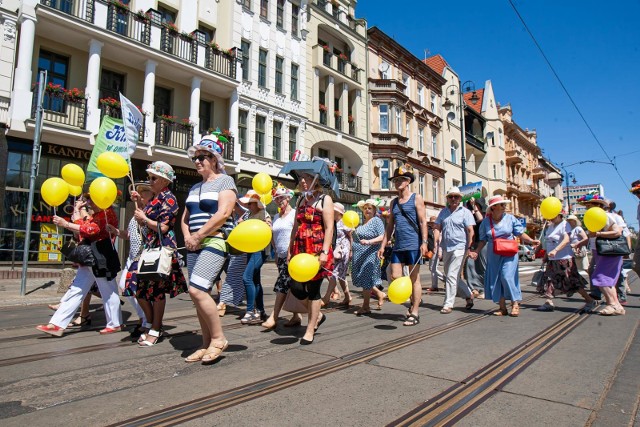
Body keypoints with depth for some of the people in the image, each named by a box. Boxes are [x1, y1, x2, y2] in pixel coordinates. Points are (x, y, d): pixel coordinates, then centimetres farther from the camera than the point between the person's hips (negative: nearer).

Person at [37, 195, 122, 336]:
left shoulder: (107, 213, -11)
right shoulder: (95, 215, 21)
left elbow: (91, 229, -24)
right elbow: (80, 227, 21)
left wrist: (65, 224, -22)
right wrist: (77, 210, 20)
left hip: (102, 258, -10)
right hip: (90, 259, 10)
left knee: (108, 292, 1)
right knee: (75, 290, 5)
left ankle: (115, 324, 14)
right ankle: (57, 324, 6)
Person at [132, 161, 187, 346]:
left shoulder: (168, 199, -10)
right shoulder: (155, 198, 16)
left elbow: (163, 227, -16)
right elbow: (144, 223, 20)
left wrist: (143, 218, -8)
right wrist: (139, 203, 15)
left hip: (161, 248, -9)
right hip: (149, 248, 9)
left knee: (157, 289, -1)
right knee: (139, 287, 9)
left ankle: (155, 331, 11)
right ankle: (151, 324, 25)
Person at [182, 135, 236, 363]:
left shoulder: (225, 181, -2)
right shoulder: (195, 187, 21)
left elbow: (223, 214, -15)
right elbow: (185, 218, 21)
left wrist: (198, 236, -14)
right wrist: (187, 236, 1)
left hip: (214, 242, -8)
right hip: (194, 246, 8)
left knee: (196, 290, -19)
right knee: (199, 294, 6)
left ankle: (218, 338, -4)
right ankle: (207, 344, 15)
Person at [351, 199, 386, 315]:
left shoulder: (376, 221, -6)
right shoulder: (362, 222, 17)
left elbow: (382, 237, -16)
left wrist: (369, 241, -27)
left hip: (370, 255, -8)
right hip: (358, 256, 8)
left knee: (366, 279, -3)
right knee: (359, 279, 9)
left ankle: (366, 306, 9)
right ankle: (380, 294, 27)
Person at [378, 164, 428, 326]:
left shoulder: (416, 198, 1)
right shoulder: (394, 202, 17)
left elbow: (423, 222, -6)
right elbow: (390, 225, 17)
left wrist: (424, 242, -17)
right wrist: (383, 245, 11)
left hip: (413, 245, -6)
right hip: (398, 246, 6)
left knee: (414, 278, 1)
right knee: (395, 277, 2)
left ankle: (414, 313, 8)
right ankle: (415, 299, 25)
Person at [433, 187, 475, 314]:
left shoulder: (465, 212, -2)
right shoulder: (443, 212, 12)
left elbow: (470, 231, -5)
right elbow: (437, 228, 9)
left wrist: (469, 248, -10)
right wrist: (436, 242, -6)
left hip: (459, 247, -6)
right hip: (446, 248, 6)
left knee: (451, 276, -8)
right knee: (453, 277, 14)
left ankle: (448, 304, -1)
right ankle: (469, 295, 34)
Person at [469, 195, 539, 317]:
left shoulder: (510, 218, -1)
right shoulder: (485, 222, 1)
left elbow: (520, 233, 1)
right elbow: (483, 240, 6)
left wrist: (531, 240, -15)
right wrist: (476, 251, -5)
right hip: (493, 255, 2)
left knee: (507, 277, -14)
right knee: (495, 279, 3)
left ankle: (515, 304, 0)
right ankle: (502, 307, 14)